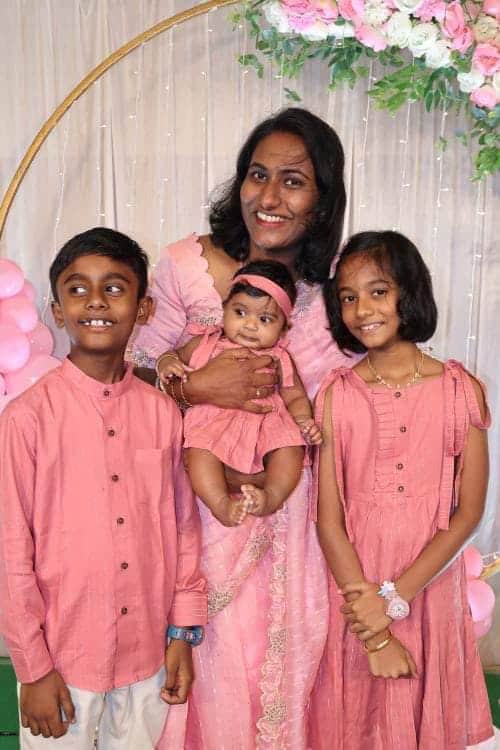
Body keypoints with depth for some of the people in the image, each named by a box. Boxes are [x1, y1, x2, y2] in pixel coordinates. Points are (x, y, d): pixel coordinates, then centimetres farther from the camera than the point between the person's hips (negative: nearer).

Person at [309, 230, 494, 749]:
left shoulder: (460, 390, -6)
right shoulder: (337, 394, -6)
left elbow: (468, 512, -6)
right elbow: (328, 518, -8)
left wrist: (393, 597, -14)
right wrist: (374, 628, -11)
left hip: (430, 590, 0)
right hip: (353, 589, 0)